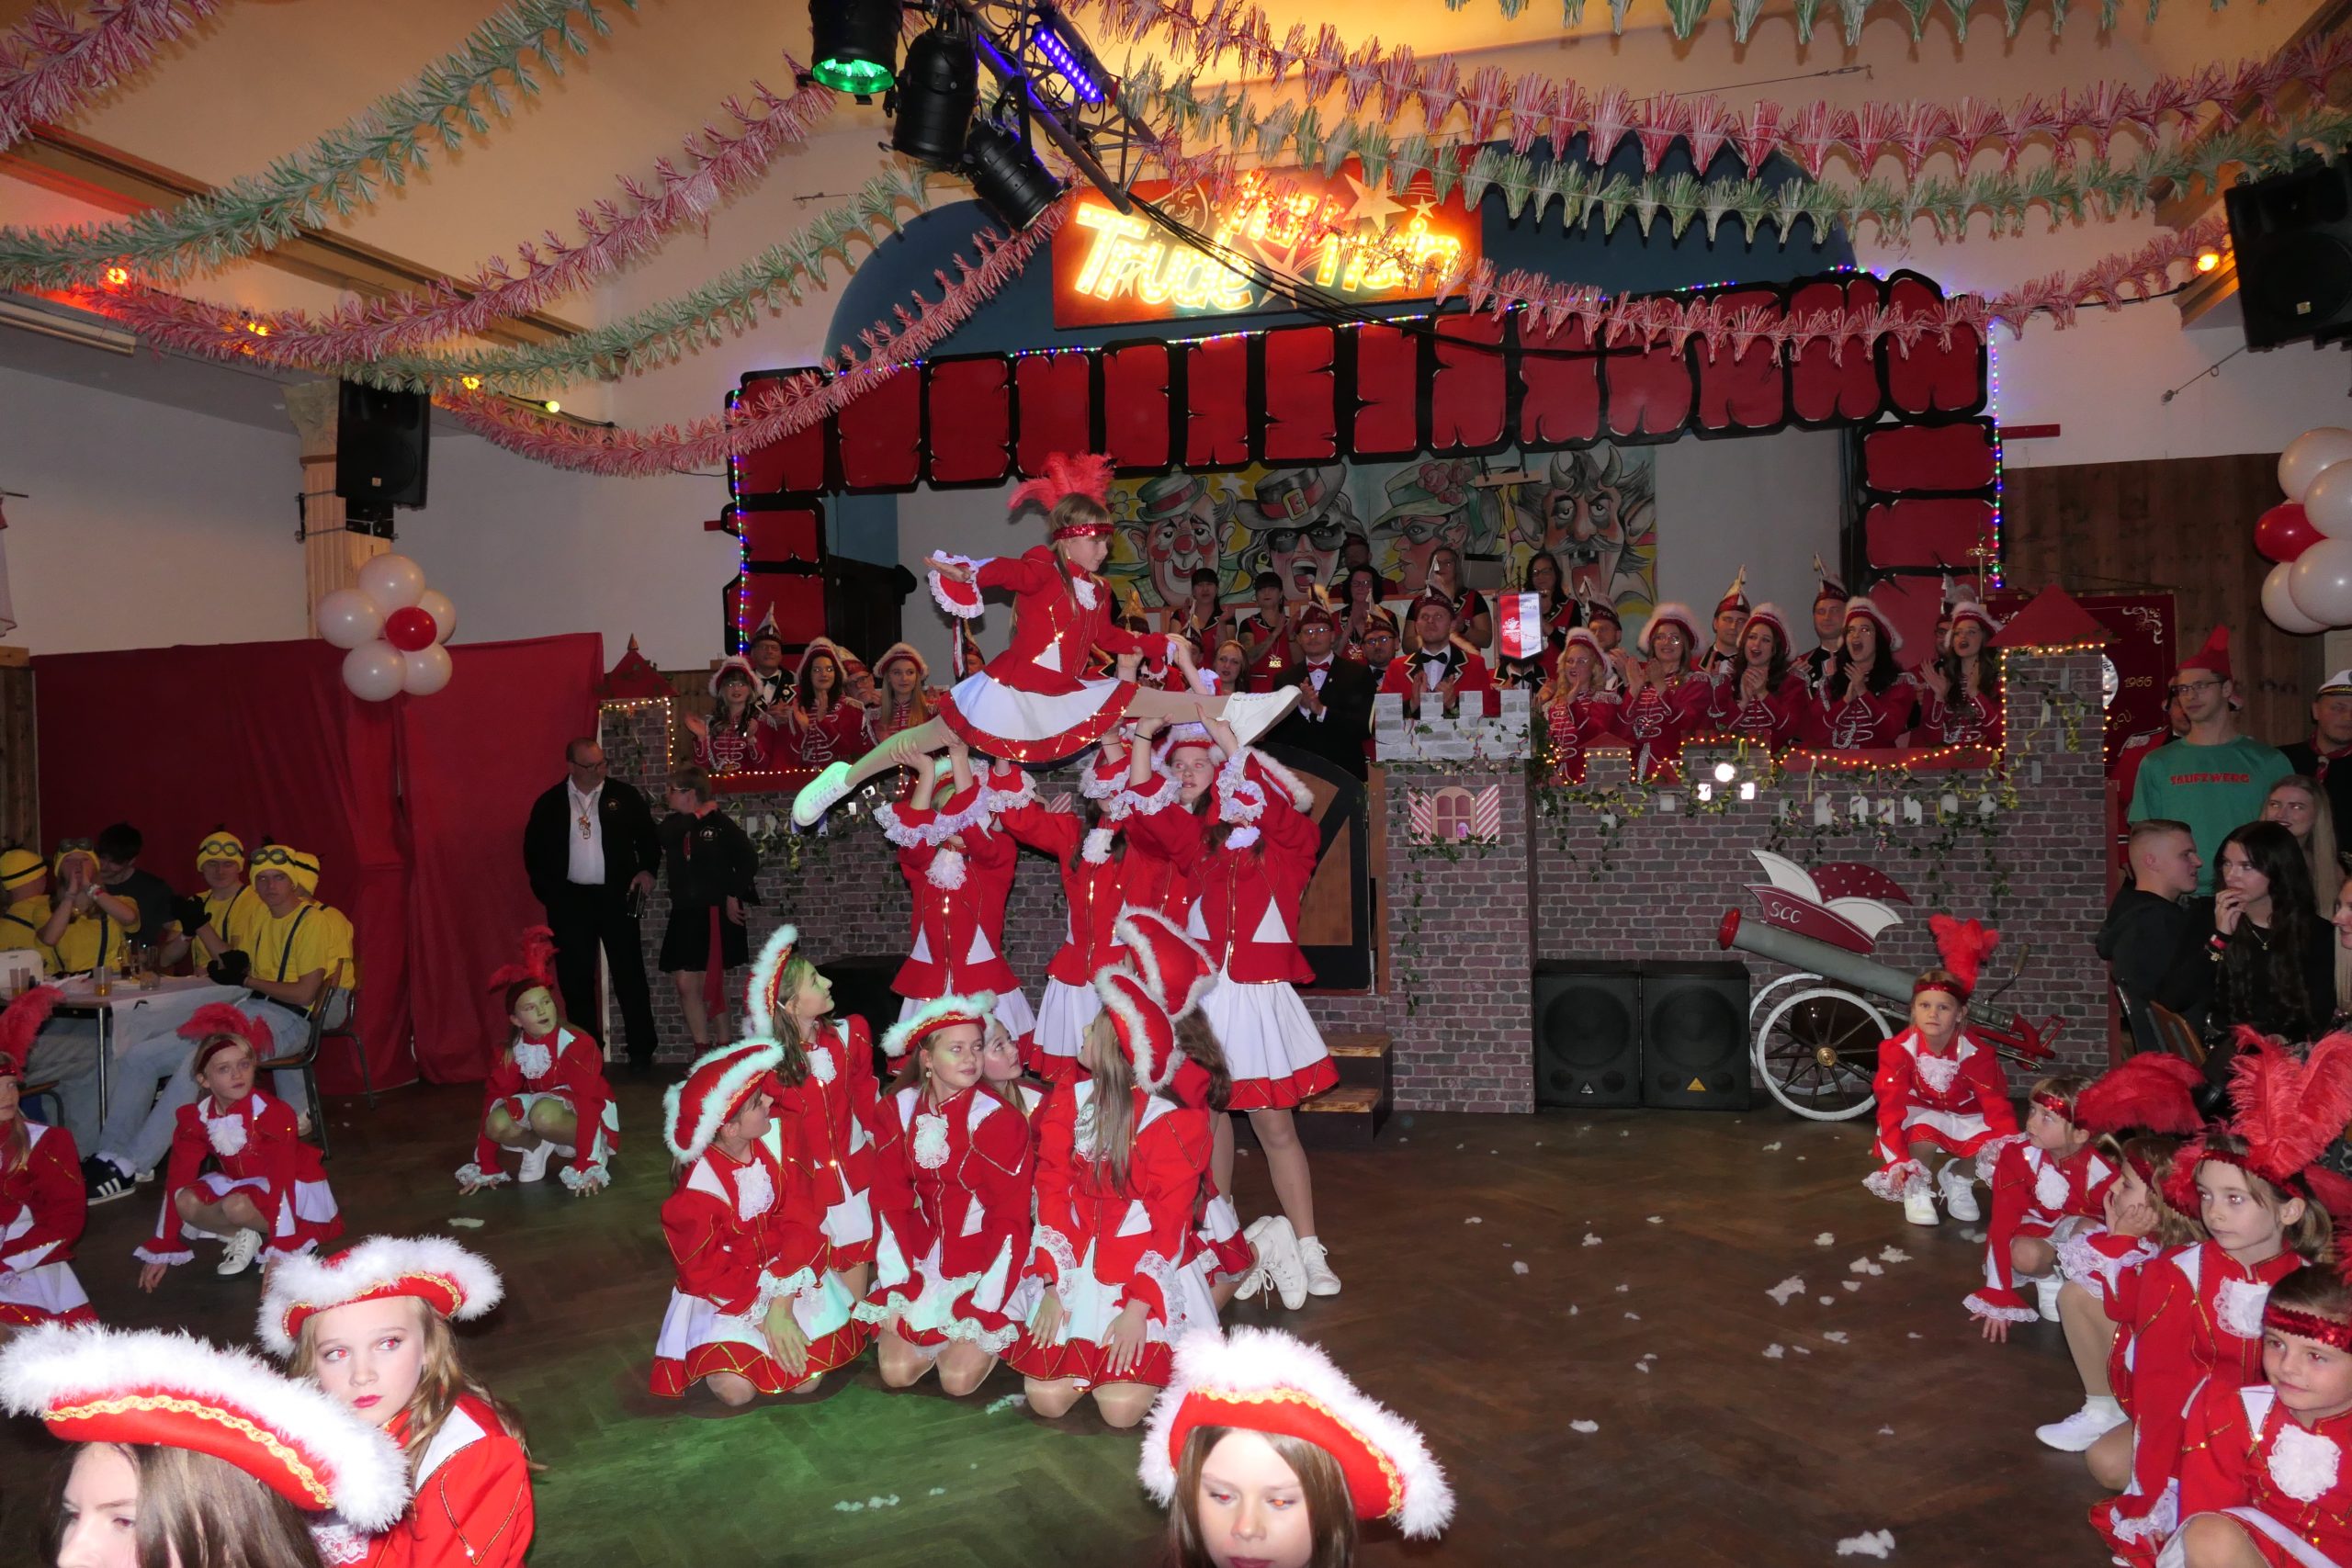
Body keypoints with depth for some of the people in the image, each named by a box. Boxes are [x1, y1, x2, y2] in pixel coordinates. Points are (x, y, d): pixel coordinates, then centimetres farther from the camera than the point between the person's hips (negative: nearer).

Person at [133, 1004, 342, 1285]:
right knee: (186, 1202, -20)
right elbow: (177, 1181, -6)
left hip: (294, 1189, -6)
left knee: (237, 1206, -33)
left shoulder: (273, 1114, -26)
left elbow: (281, 1179, -28)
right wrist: (161, 1250, -6)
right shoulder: (195, 1119, -10)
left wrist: (278, 1254, -32)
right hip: (240, 1185, 6)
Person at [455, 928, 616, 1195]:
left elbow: (589, 1100, -28)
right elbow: (493, 1100, -4)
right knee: (497, 1124, -25)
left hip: (584, 1117, -5)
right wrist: (485, 1167, -4)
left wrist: (586, 1166, -34)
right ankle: (536, 1149, 3)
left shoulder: (576, 1044, -23)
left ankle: (594, 1154, -13)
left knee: (545, 1115, -38)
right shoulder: (512, 1053, -6)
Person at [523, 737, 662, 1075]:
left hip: (616, 896, -1)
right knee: (576, 980, 5)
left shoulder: (624, 795, 1)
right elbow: (533, 851, 9)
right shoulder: (549, 804, 3)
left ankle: (641, 1051, 8)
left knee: (629, 974, 1)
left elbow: (648, 836, 7)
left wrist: (647, 868, -8)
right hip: (570, 901, 1)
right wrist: (548, 893, 0)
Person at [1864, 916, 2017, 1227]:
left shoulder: (1976, 1053, -20)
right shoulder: (1899, 1049, -22)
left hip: (1964, 1119, 2)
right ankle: (1916, 1186, -4)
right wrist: (1898, 1160, -36)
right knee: (1922, 1136, -37)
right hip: (1919, 1116, -2)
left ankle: (1956, 1178, 8)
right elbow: (1891, 1107, -26)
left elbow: (1997, 1105, -20)